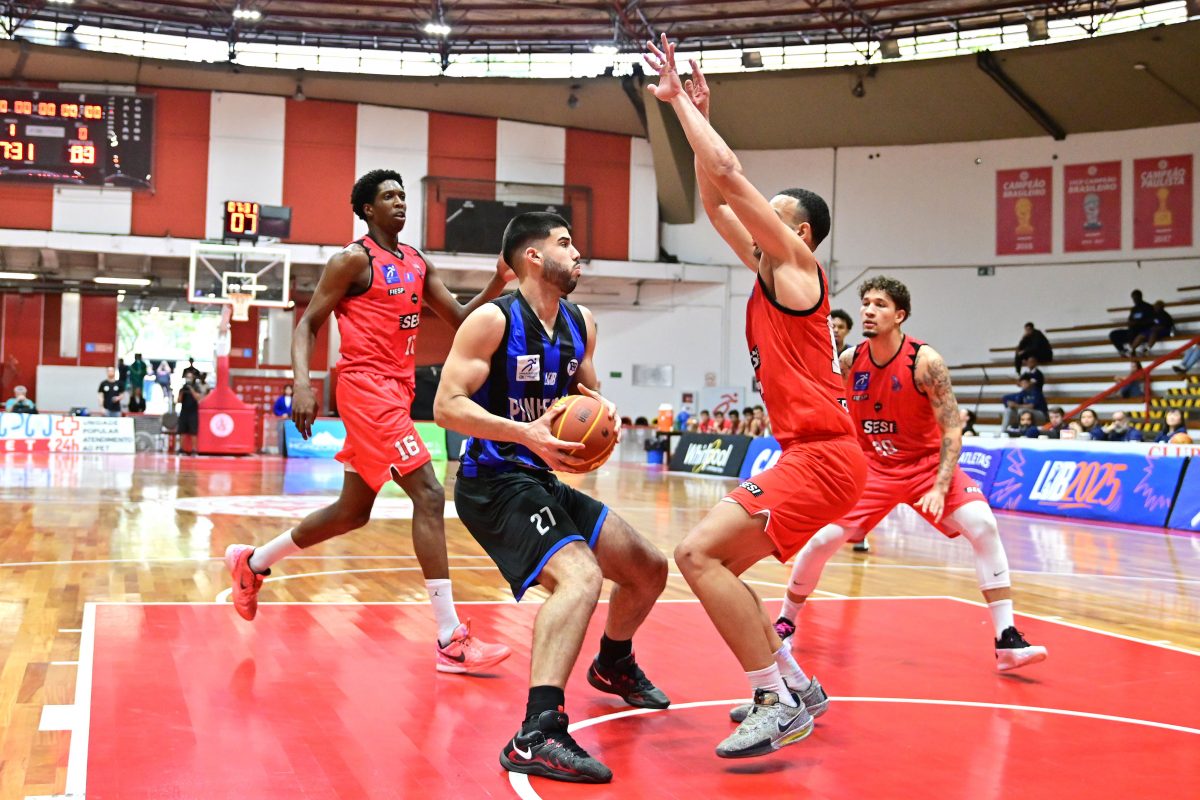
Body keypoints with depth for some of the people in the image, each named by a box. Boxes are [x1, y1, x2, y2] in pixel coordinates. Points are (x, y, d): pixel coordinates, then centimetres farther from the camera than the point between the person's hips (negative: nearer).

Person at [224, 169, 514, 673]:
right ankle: (450, 640, -17)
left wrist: (497, 285, -1)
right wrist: (301, 382, -22)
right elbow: (308, 323, -7)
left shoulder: (417, 263, 16)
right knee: (428, 496, -18)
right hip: (367, 386, -9)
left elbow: (459, 320, 15)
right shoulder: (353, 260, -5)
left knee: (353, 511, 17)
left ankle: (252, 562, 36)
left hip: (398, 389, 9)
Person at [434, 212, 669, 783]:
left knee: (649, 570, 16)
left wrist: (601, 408, -2)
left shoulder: (580, 324, 9)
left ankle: (614, 665, 45)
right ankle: (538, 734, -36)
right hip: (494, 482, -9)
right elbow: (447, 405, -19)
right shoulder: (493, 321, -14)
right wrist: (526, 432, -32)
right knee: (580, 575, -32)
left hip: (542, 480, 9)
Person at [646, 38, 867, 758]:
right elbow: (715, 199, 22)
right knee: (715, 563, 14)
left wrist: (681, 101, -3)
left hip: (822, 455, -10)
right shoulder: (769, 271, 19)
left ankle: (780, 701, -13)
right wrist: (695, 115, 19)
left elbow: (730, 176, -12)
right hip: (809, 455, 10)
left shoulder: (796, 262, -5)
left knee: (699, 552, -18)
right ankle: (797, 686, 19)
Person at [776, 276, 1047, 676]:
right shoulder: (848, 362, -8)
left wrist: (940, 488, -27)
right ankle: (785, 624, 17)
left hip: (927, 462, -2)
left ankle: (1007, 641, -17)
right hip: (872, 467, 2)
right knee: (820, 540, -8)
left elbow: (952, 429, -18)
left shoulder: (925, 361, -19)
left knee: (983, 526, -22)